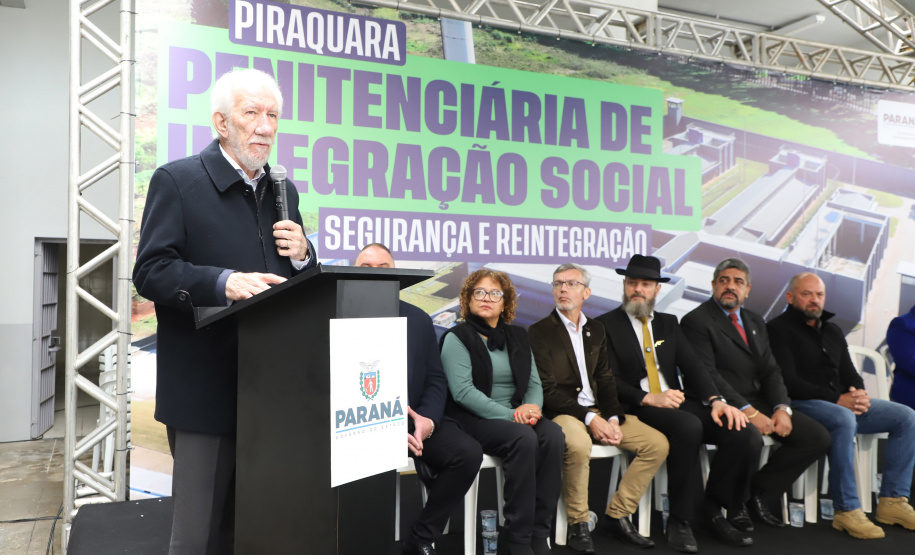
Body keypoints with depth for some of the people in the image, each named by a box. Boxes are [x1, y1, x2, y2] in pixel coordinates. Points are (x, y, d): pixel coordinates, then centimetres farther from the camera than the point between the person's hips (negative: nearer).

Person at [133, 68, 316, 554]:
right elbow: (149, 272, -12)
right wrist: (223, 281, -27)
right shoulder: (177, 181, -2)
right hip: (206, 389, -5)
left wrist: (301, 256, -2)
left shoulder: (283, 191, 16)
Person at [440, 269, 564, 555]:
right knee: (524, 439, -32)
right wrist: (510, 415, -20)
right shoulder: (456, 338, 0)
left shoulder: (517, 336, 18)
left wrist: (531, 407, -12)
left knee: (553, 434, -25)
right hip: (473, 419, -5)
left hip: (517, 415, 5)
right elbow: (462, 391, -12)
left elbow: (534, 383, 12)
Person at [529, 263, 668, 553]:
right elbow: (548, 389, -11)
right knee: (579, 444, -38)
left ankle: (615, 516, 3)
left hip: (598, 411, 7)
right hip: (561, 413, -6)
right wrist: (589, 418, -19)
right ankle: (577, 524, -16)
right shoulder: (539, 331, -4)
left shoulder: (596, 330, 15)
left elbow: (605, 380, 12)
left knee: (657, 443, -6)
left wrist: (613, 418, -6)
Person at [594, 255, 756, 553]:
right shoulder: (605, 325, 3)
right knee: (689, 426, -36)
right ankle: (680, 520, -19)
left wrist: (716, 400, -11)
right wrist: (649, 398, -21)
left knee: (746, 435, -17)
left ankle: (712, 510, 2)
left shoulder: (669, 323, 20)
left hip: (678, 402, 6)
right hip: (637, 409, -5)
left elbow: (693, 366, 8)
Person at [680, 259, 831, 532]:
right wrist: (747, 410, -24)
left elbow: (770, 371, 12)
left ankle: (759, 494, 7)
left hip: (758, 402, 8)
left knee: (818, 437, -5)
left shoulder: (756, 322, 18)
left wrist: (782, 408, -7)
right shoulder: (696, 321, -7)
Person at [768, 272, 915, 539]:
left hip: (842, 402, 8)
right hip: (801, 404, -8)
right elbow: (788, 382, -13)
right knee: (844, 419, -37)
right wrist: (836, 399, -19)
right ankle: (846, 510, -29)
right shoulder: (779, 329, -3)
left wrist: (860, 394, -5)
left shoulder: (833, 330, 22)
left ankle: (892, 501, -3)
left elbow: (850, 374, 20)